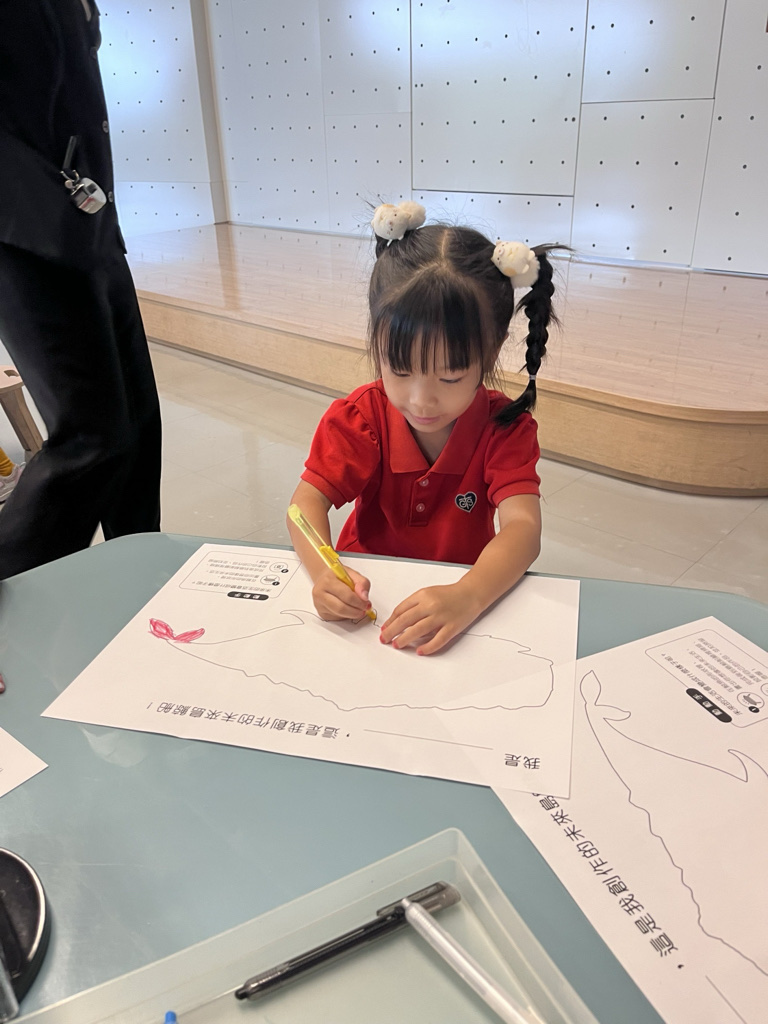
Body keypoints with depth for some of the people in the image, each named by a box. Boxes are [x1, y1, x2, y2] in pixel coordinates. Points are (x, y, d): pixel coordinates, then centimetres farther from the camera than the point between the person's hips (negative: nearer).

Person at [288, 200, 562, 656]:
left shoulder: (505, 427, -14)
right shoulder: (360, 417, -11)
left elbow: (523, 526, -26)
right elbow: (309, 499, -16)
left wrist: (466, 598, -46)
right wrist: (323, 571, -39)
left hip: (463, 588, 0)